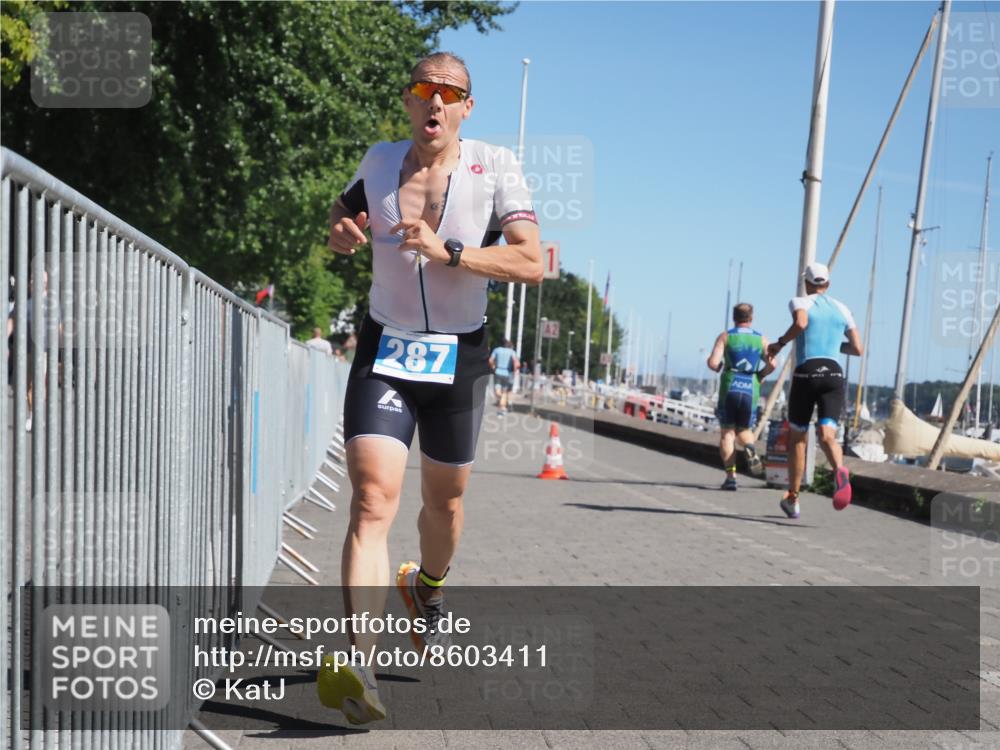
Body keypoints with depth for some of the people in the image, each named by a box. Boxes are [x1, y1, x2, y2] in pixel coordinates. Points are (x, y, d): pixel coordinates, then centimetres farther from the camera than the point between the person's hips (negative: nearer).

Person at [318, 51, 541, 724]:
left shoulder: (495, 167, -6)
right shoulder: (379, 162, 3)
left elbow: (532, 264, -16)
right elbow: (343, 216, 24)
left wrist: (446, 251, -28)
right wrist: (343, 233, -1)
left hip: (460, 358, 0)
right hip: (385, 352, 0)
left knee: (445, 499, 16)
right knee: (373, 500, -18)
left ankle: (428, 589, 48)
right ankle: (356, 665, -25)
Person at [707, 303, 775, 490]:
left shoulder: (725, 336, 4)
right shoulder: (761, 339, 8)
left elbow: (713, 363, -7)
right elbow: (772, 364, -5)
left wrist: (719, 367, 15)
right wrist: (759, 376, 13)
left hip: (729, 389, -2)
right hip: (751, 391, 2)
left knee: (727, 432, 5)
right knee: (744, 430, 19)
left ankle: (731, 476, -7)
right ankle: (750, 449, -15)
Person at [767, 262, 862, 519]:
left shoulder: (800, 302, 6)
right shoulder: (842, 309, 18)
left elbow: (800, 323, -19)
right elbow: (857, 349, 17)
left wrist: (780, 343, -4)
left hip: (806, 374, -2)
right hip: (834, 374, 2)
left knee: (797, 437, 13)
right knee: (827, 435, -10)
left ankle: (792, 499, 21)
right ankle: (840, 470, -46)